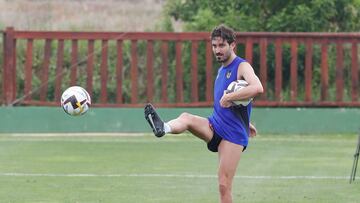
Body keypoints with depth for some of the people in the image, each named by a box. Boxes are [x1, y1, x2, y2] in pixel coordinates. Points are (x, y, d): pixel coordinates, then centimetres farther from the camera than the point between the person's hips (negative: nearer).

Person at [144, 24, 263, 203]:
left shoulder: (242, 66, -8)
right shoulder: (221, 70, 17)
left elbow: (257, 88, -29)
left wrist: (228, 97, -27)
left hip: (233, 134, -7)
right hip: (215, 125, 7)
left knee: (224, 185, -9)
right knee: (186, 118, -24)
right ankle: (162, 128, -57)